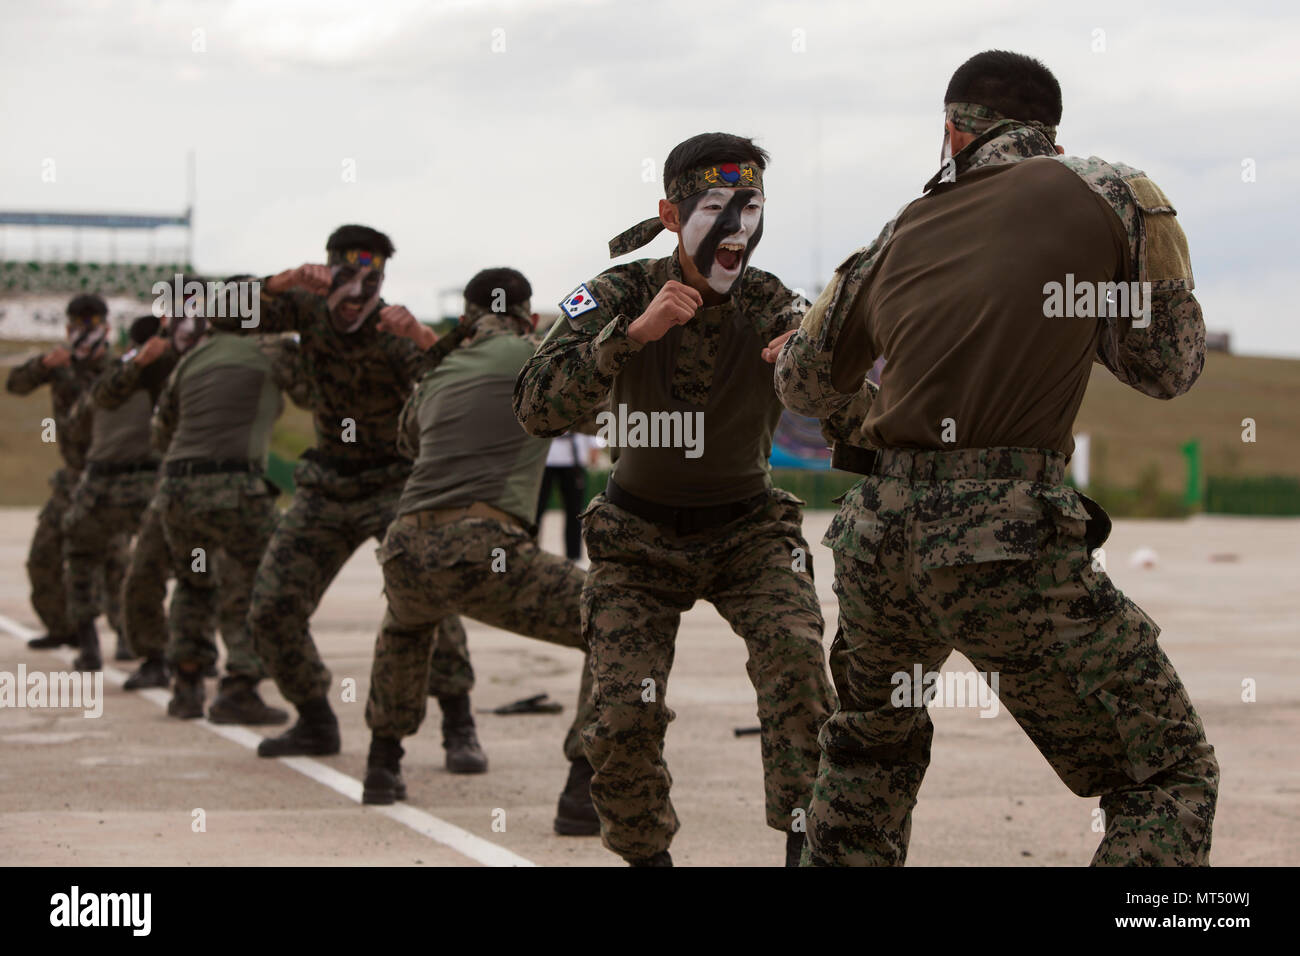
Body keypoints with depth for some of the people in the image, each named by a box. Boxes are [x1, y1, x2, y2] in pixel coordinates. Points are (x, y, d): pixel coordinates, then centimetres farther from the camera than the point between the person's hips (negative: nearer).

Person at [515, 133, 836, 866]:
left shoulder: (773, 305, -17)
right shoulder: (621, 295, -17)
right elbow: (538, 408, -30)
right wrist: (633, 333, -43)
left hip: (747, 527, 0)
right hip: (641, 536, 0)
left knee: (795, 656, -25)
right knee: (626, 715, -11)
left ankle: (808, 843, -16)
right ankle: (646, 854, 15)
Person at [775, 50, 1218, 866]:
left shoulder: (901, 233, 15)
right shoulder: (1107, 194, 2)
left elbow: (804, 385, 29)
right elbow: (1168, 366, 11)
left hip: (876, 539, 5)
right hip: (1008, 546, -5)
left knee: (871, 749, 32)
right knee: (1172, 776, 3)